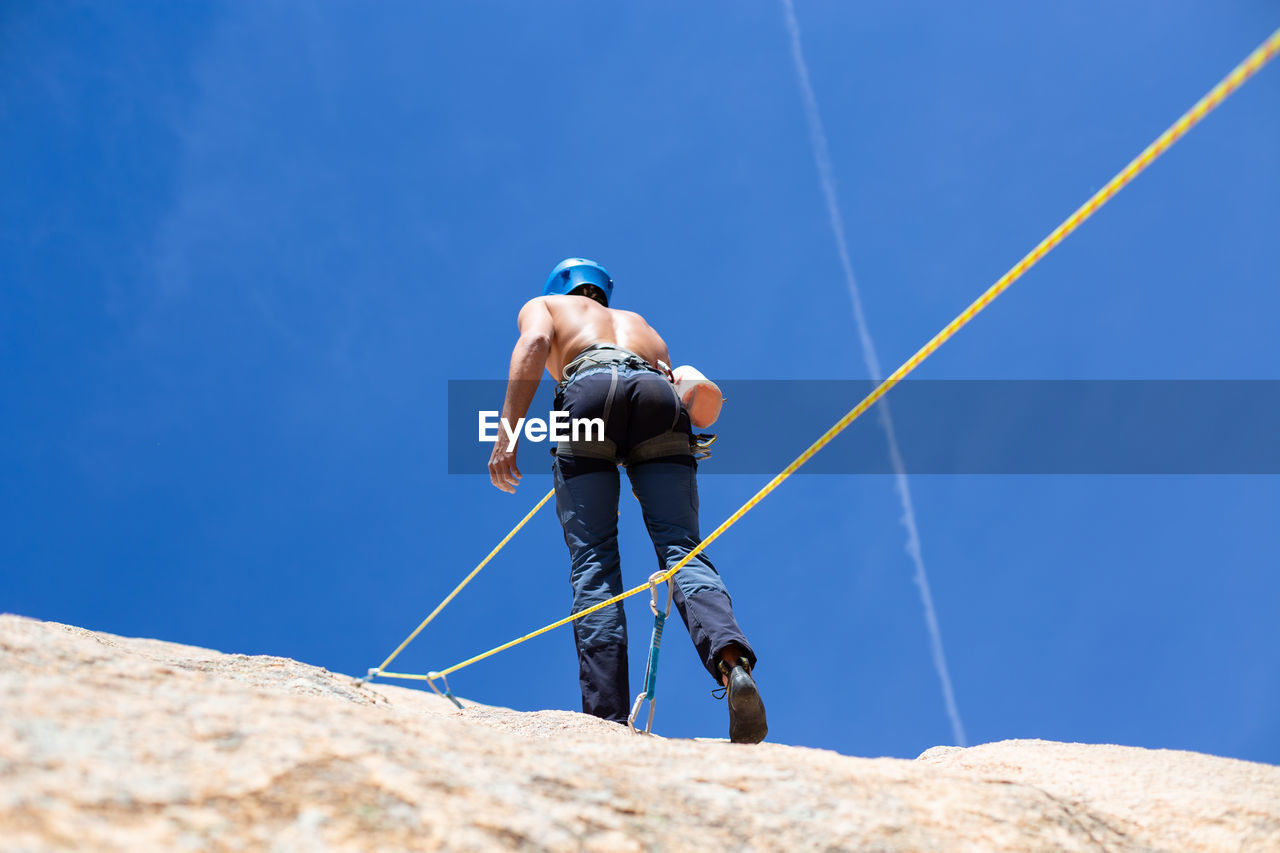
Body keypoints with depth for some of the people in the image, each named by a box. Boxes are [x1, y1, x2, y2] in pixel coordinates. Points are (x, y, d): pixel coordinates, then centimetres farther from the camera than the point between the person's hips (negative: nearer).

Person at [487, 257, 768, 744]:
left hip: (592, 389, -3)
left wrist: (508, 431, -3)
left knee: (593, 563, -3)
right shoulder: (639, 322, 44)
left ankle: (608, 718, -14)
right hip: (658, 394, 3)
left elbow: (534, 344, 7)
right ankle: (732, 663, -35)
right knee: (682, 550, -7)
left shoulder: (543, 305, 33)